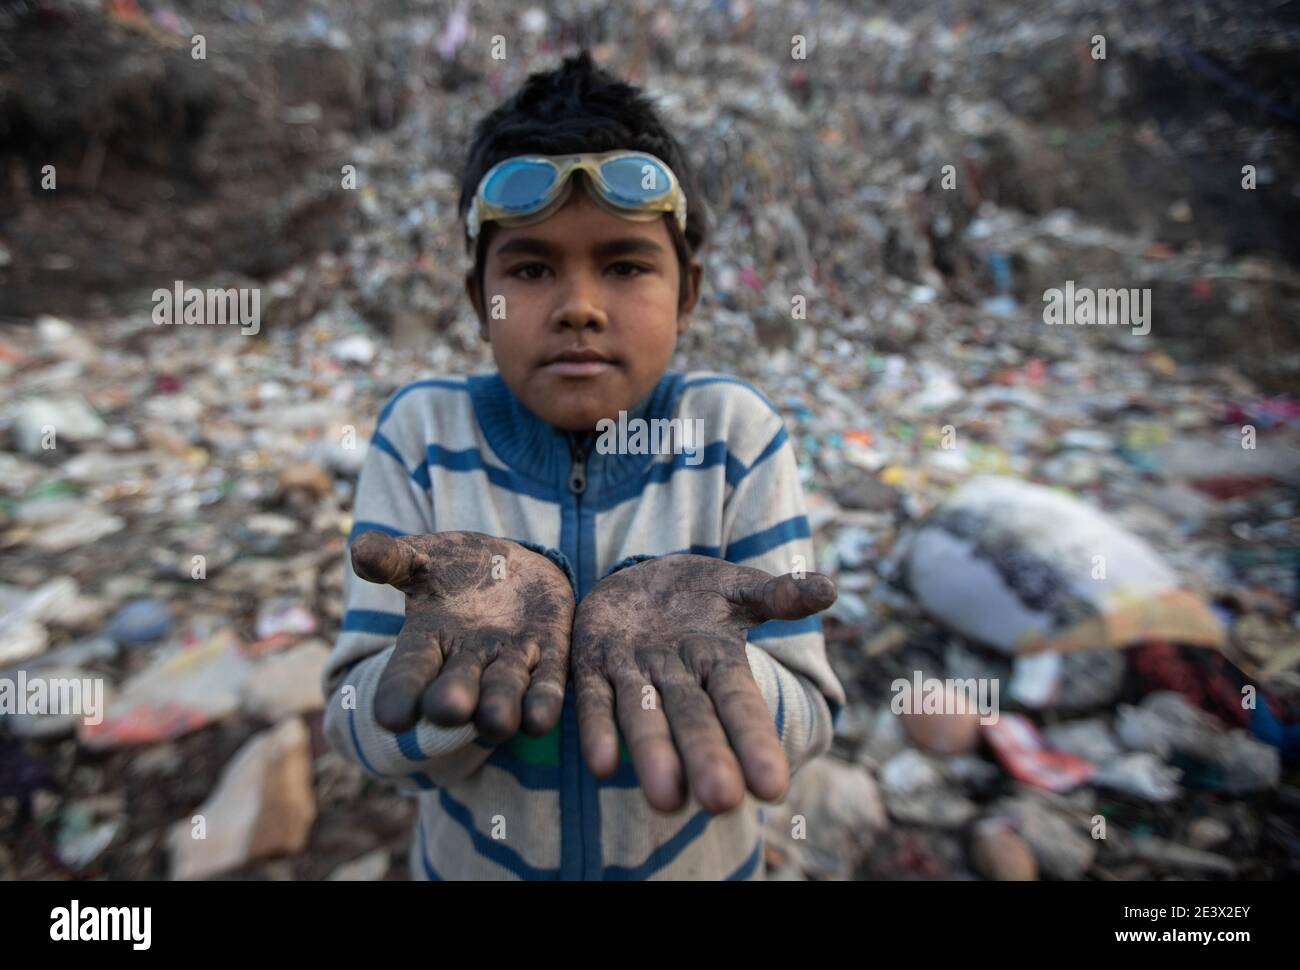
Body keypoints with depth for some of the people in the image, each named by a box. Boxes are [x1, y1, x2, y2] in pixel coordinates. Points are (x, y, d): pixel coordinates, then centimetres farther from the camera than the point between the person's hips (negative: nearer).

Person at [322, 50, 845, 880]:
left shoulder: (736, 431, -17)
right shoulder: (422, 431, -16)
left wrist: (668, 635, -36)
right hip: (471, 858, 1)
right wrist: (486, 618, -34)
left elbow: (806, 725, -16)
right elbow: (361, 734, -14)